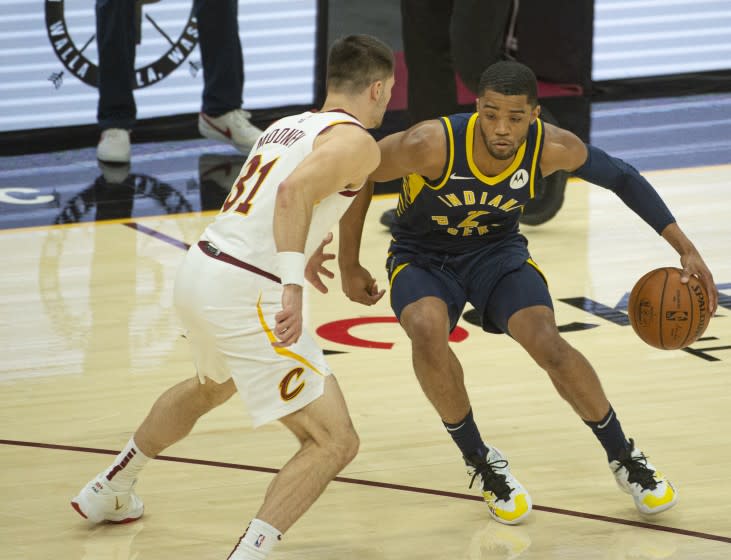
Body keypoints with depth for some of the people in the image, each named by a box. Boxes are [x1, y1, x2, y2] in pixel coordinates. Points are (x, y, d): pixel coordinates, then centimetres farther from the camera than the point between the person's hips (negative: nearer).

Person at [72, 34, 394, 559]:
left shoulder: (289, 125, 18)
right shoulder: (357, 142, -8)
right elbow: (295, 191, -27)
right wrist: (292, 287, -33)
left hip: (201, 267, 9)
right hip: (244, 295, -9)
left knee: (211, 387, 40)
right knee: (334, 440, -7)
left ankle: (110, 491, 54)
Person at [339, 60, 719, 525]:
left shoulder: (550, 147, -24)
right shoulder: (432, 145, -33)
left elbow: (622, 177, -6)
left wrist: (686, 249, -9)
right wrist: (350, 267, -7)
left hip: (497, 250, 1)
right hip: (422, 256, -1)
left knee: (546, 341, -23)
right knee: (428, 331, -33)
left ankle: (624, 457, 0)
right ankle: (481, 461, -11)